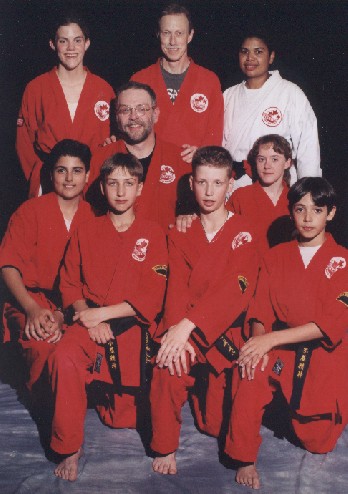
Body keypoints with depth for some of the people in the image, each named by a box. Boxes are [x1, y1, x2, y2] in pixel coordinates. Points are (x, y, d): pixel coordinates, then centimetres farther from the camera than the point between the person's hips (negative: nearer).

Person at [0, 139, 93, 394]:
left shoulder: (93, 218, 7)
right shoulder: (31, 211, 3)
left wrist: (66, 313, -16)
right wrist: (32, 309, -19)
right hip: (34, 298, -2)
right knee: (44, 344, -33)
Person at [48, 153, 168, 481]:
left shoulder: (152, 235, 3)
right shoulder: (86, 234, 9)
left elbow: (152, 297, -4)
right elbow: (69, 284, 7)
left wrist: (101, 313, -12)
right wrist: (87, 316, -12)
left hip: (133, 326, -1)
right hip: (90, 320, 1)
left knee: (123, 417, -2)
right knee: (64, 358, -32)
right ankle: (69, 448, -16)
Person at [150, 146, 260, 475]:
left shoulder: (242, 234, -2)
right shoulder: (180, 231, 8)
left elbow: (234, 290, -15)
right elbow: (177, 284, -4)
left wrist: (187, 326, -26)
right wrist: (175, 329, -23)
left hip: (224, 330, -1)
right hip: (182, 326, 1)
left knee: (216, 423, -3)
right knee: (166, 368, -31)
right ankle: (165, 448, -10)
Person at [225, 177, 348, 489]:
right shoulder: (276, 256, 6)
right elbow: (261, 310, 3)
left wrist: (271, 339, -20)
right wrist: (259, 343, -20)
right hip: (278, 350, 1)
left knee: (318, 441, 1)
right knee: (249, 384, -30)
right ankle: (246, 461, -10)